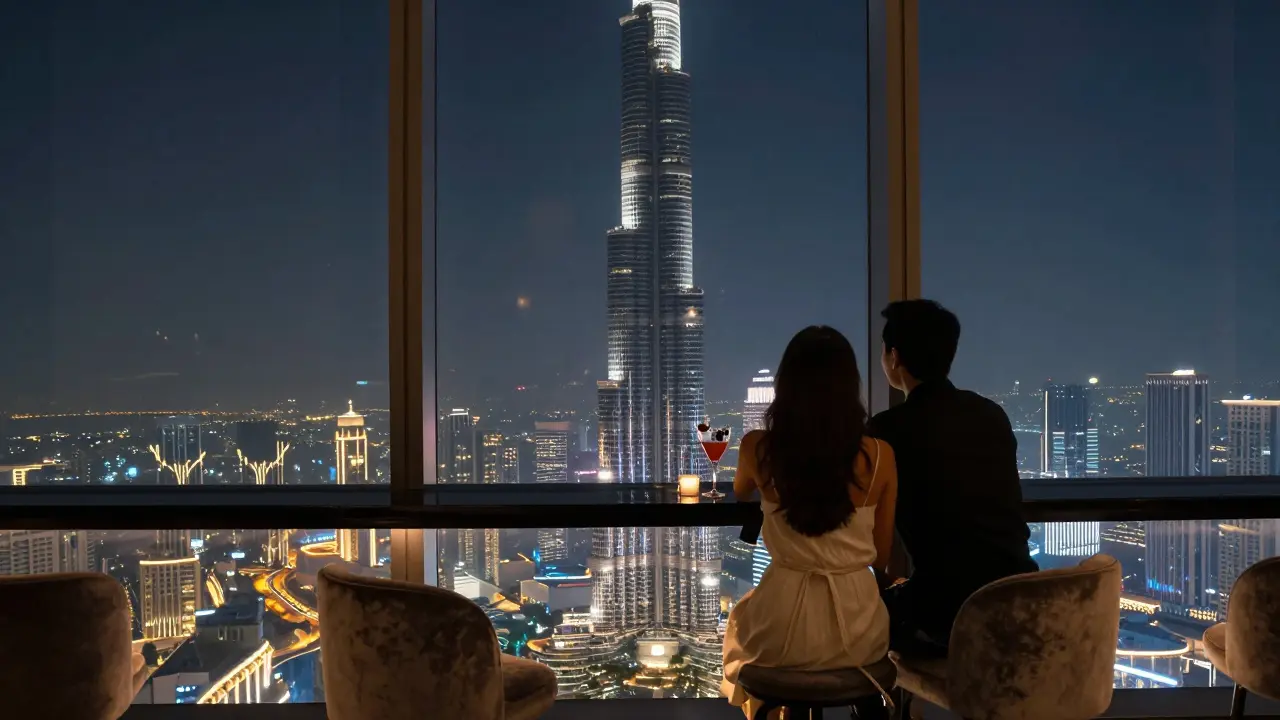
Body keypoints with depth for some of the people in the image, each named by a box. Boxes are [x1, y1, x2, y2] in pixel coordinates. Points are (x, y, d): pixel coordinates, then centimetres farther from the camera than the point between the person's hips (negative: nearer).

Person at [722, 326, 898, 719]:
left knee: (740, 620, 36)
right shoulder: (879, 455, -9)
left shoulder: (758, 448, -9)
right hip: (857, 626, 1)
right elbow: (881, 555, 3)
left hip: (785, 627, -1)